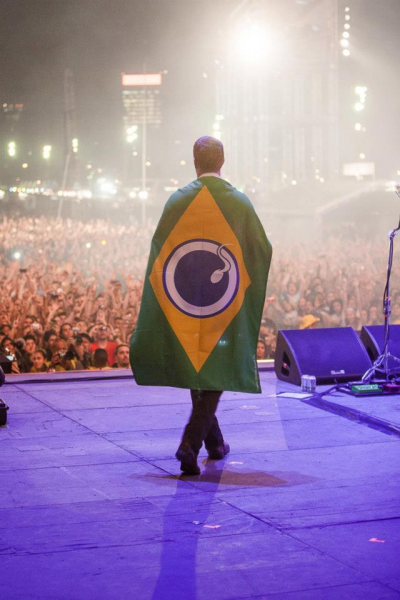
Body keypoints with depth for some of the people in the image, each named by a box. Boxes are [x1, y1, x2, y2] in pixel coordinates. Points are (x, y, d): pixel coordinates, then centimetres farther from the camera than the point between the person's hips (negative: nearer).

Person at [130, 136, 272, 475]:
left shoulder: (178, 201, -4)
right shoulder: (239, 203, -7)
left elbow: (159, 250, -1)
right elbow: (263, 250, -1)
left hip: (185, 305, 2)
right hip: (226, 306, -2)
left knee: (193, 367, 18)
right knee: (216, 371, 2)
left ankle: (214, 441, 30)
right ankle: (190, 444, -13)